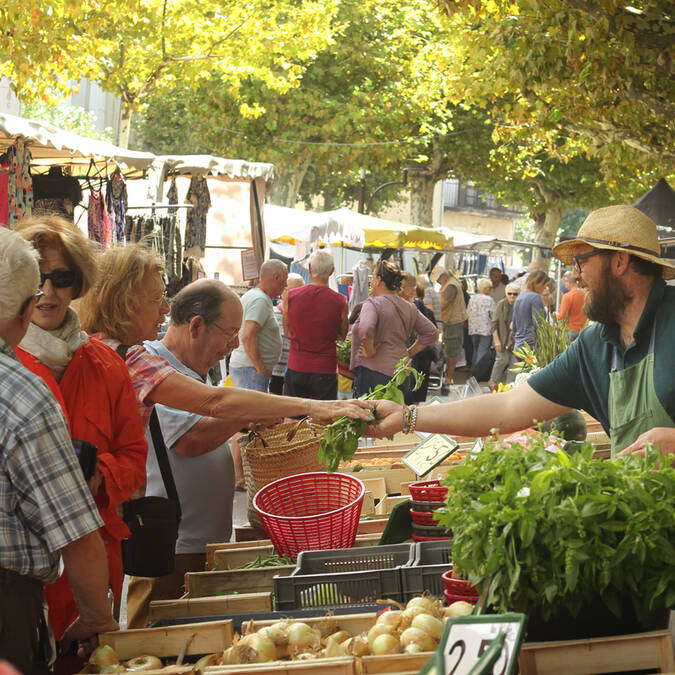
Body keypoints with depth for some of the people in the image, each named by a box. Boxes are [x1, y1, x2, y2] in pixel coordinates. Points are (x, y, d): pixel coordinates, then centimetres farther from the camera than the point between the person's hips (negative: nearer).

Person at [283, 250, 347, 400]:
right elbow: (342, 336, 5)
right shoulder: (340, 301, -8)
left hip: (295, 370, 2)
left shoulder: (290, 296, -3)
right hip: (325, 370, -2)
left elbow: (288, 332, 8)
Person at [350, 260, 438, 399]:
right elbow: (431, 333, 19)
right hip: (402, 373, 7)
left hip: (373, 373, -7)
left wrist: (369, 352, -13)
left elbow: (366, 329, -27)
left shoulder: (372, 303, -8)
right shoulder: (410, 308, 14)